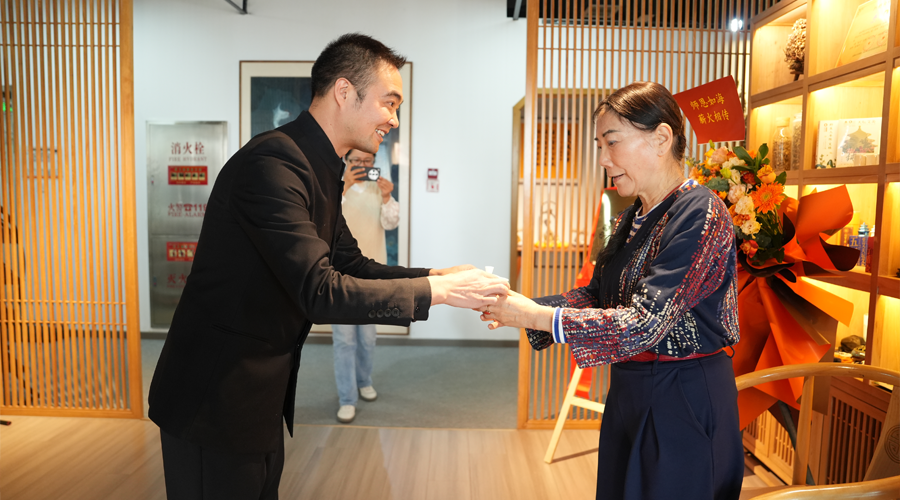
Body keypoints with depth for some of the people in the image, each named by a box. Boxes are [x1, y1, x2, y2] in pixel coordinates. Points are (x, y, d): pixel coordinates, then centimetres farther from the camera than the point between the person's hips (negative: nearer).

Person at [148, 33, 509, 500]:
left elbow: (351, 266, 11)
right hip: (214, 404, -9)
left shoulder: (320, 169, 7)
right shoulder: (272, 163, -24)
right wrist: (438, 290, -23)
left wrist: (441, 275, -1)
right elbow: (320, 293, -29)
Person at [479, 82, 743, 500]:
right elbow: (596, 294, 7)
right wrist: (518, 307, -9)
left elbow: (643, 324, -26)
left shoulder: (700, 213, -20)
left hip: (684, 402, -8)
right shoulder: (632, 218, 6)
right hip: (629, 394, 8)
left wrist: (534, 316, -25)